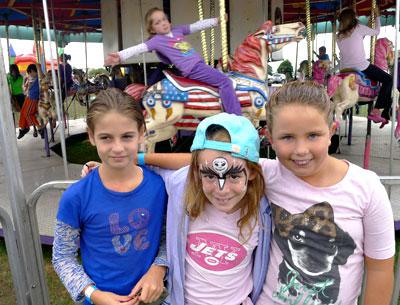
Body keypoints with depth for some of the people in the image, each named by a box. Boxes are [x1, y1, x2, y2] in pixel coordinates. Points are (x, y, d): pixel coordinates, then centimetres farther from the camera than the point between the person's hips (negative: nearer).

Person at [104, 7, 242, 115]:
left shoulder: (178, 30, 14)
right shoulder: (157, 40, -6)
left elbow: (197, 26, 20)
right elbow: (138, 48, -17)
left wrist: (216, 20, 26)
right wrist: (120, 56, -32)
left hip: (199, 63, 8)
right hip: (193, 69, -8)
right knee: (225, 81, -17)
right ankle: (237, 118, -21)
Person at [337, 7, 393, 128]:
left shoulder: (339, 36, 13)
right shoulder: (359, 28, -2)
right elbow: (377, 31, 13)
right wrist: (377, 16, 26)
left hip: (346, 69, 7)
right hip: (362, 67, -6)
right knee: (388, 80, 1)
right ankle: (376, 112, -9)